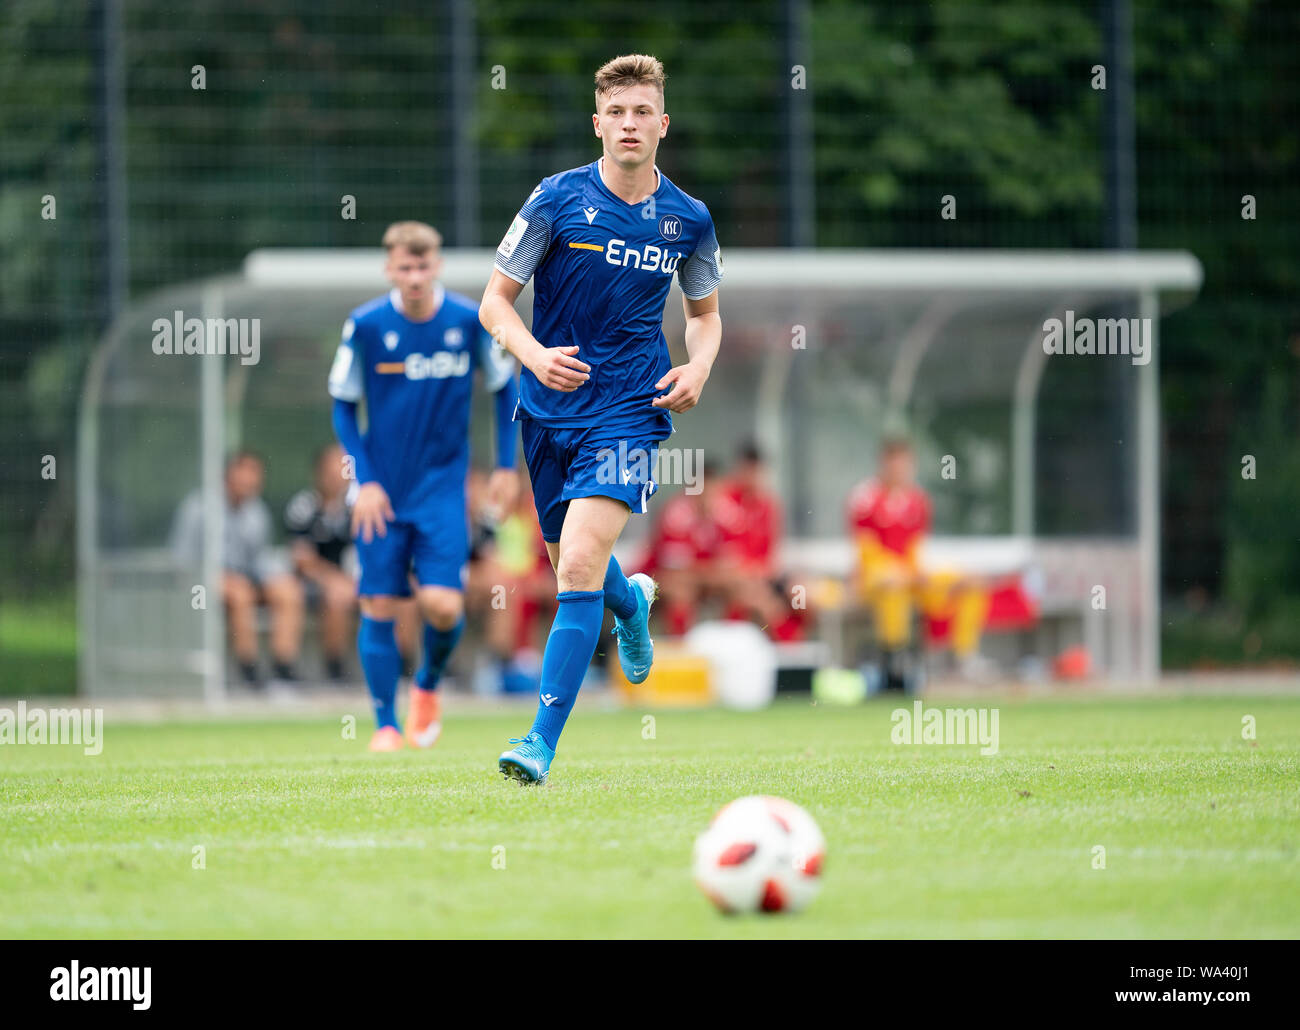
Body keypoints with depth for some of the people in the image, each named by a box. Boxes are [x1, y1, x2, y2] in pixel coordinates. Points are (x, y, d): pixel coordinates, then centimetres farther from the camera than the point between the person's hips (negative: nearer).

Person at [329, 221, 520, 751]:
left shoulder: (470, 321, -6)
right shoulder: (365, 325, -8)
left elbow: (504, 387, 9)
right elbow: (342, 405, 1)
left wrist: (506, 465, 5)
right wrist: (365, 481, -7)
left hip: (442, 486, 0)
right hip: (381, 489, 0)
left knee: (442, 604, -13)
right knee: (378, 605, -3)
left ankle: (428, 685, 17)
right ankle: (386, 724, 9)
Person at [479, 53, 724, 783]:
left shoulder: (688, 220, 1)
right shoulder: (558, 200, -5)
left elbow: (705, 312, 18)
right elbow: (495, 301, -2)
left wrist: (698, 369, -4)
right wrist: (535, 354, -21)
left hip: (628, 413, -2)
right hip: (550, 412, 2)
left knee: (581, 565, -18)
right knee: (572, 567, 15)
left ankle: (543, 743, -17)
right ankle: (632, 600, 54)